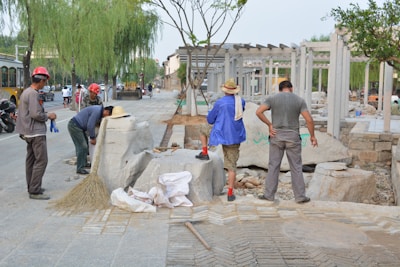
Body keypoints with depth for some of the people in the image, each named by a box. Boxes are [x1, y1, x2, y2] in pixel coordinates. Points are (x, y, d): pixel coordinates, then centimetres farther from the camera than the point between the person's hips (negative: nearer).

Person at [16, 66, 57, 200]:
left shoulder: (26, 92, 13)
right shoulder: (33, 94, -18)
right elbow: (36, 114, -22)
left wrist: (45, 114, 10)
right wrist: (48, 116, -7)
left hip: (29, 132, 11)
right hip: (36, 132, -11)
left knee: (31, 159, 15)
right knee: (41, 160, -9)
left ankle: (32, 187, 24)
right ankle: (34, 191, -9)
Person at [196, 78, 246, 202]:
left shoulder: (220, 102, -10)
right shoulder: (241, 101, 2)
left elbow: (210, 120, 1)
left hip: (221, 134, -3)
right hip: (235, 137, 3)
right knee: (232, 166, 7)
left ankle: (204, 153, 27)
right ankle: (230, 193, 5)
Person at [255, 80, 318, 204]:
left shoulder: (272, 98, 0)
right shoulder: (299, 100, -1)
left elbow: (258, 112, -11)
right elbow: (309, 120, -7)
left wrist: (269, 125, -4)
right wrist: (312, 136, 4)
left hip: (277, 136, 0)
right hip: (293, 137, 0)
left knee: (273, 166, 7)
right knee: (296, 167, 7)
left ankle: (269, 195, 10)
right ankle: (300, 196, 10)